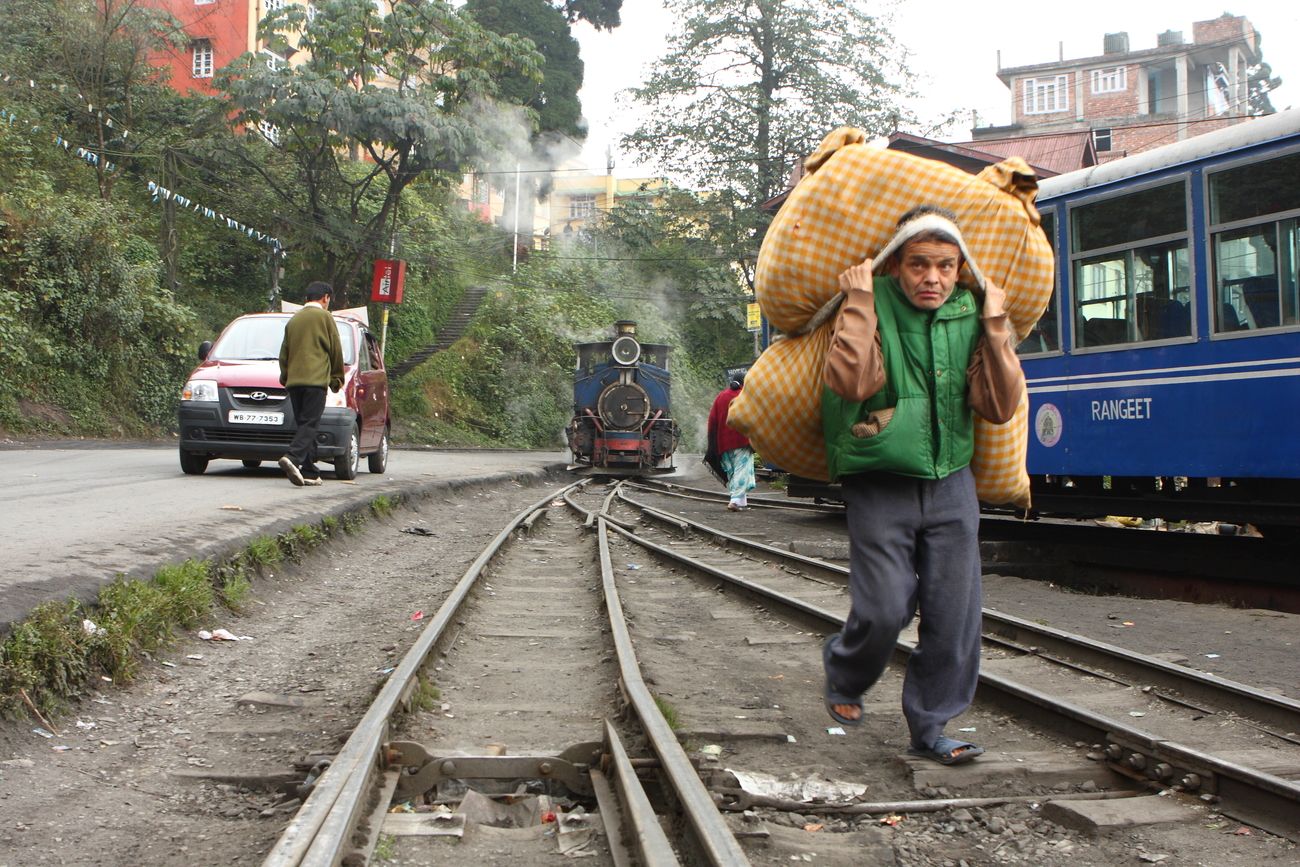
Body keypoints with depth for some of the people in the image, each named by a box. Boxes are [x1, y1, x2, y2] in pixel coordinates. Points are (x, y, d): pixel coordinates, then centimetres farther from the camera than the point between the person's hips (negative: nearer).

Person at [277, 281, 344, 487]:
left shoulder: (294, 319, 18)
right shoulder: (324, 317, 1)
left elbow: (284, 353, 22)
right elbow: (336, 350, 1)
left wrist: (284, 376, 32)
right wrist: (337, 378, 11)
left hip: (294, 380, 6)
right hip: (316, 379, -6)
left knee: (304, 424, 9)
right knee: (310, 424, -9)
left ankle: (309, 472, 7)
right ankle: (293, 458, -30)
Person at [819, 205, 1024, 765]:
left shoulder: (968, 317, 3)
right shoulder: (871, 308, -8)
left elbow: (1000, 407, -4)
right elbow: (850, 383, -26)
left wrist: (995, 328, -10)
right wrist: (858, 304, -22)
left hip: (950, 484, 4)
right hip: (881, 484, -4)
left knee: (955, 614, 2)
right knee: (884, 610, -7)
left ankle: (929, 728, 17)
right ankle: (843, 679, 25)